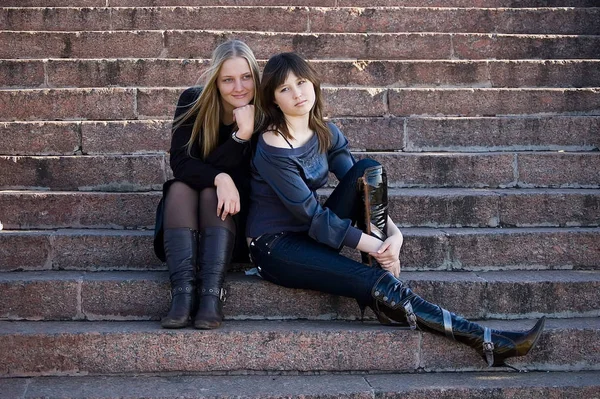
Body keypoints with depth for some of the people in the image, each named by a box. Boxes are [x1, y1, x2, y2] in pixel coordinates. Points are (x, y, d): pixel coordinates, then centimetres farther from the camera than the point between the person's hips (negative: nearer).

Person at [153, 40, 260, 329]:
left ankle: (212, 293, -45)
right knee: (179, 188, -30)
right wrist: (219, 178, -38)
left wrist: (246, 132, -34)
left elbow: (244, 178, -18)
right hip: (185, 206, 1)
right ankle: (183, 292, -44)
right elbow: (180, 161, -19)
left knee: (212, 194, -32)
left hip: (237, 213, -1)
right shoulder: (193, 102, -11)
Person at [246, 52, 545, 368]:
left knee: (369, 170, -15)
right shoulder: (273, 149, -19)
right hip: (276, 247, -7)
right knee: (380, 286, -23)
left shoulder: (326, 135, 3)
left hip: (313, 235, 7)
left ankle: (381, 268, -15)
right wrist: (372, 245, -19)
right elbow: (312, 214, -20)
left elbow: (361, 187, -1)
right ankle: (486, 341, -19)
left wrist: (394, 233, -18)